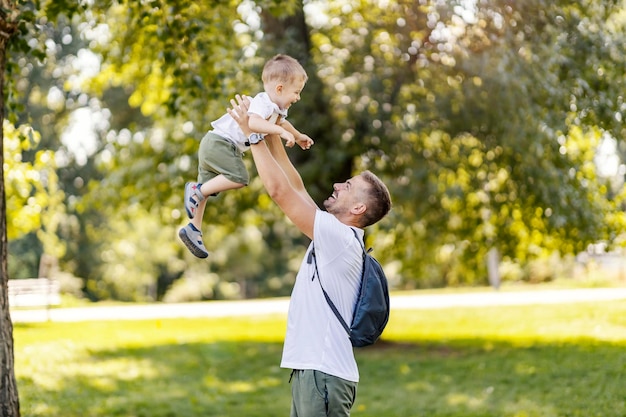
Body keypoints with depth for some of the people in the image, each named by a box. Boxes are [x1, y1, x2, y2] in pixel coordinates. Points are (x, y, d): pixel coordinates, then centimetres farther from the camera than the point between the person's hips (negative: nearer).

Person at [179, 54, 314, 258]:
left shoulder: (276, 109, 14)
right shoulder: (263, 103, -19)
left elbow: (281, 122, 40)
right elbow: (253, 122, -41)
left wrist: (298, 136, 53)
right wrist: (281, 131, -41)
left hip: (214, 145, 10)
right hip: (219, 143, -10)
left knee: (206, 190, 15)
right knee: (239, 177, -24)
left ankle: (193, 229, 22)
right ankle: (196, 190, -16)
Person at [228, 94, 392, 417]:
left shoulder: (340, 238, -13)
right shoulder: (333, 237, 14)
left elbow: (280, 191, -14)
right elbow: (296, 189, 20)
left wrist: (252, 133, -5)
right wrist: (272, 136, 18)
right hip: (311, 368, 10)